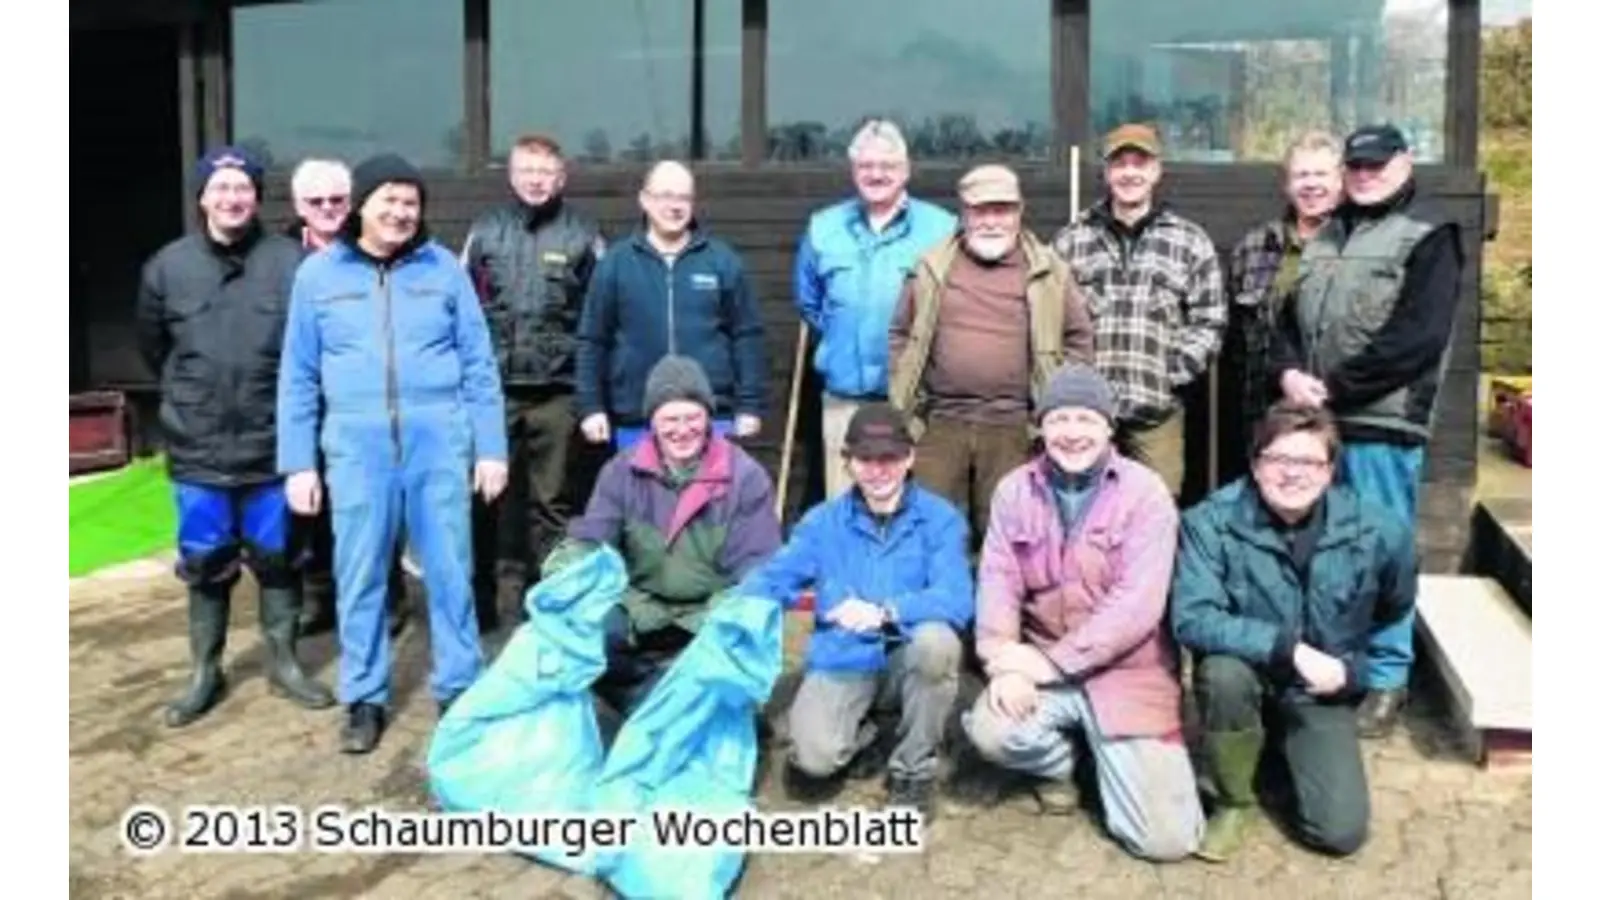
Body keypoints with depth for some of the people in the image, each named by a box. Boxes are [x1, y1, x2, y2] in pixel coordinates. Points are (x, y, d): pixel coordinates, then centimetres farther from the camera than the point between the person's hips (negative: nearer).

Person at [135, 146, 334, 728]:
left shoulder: (292, 263, -8)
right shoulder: (167, 266, 1)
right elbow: (152, 348, 14)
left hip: (273, 444, -1)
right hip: (197, 451, 2)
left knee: (276, 560, 11)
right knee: (205, 566, 11)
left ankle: (283, 663, 26)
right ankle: (205, 673, 26)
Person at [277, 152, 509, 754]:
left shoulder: (444, 269, 5)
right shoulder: (318, 274, 7)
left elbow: (478, 365, 6)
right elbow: (298, 377, 9)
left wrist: (491, 448, 1)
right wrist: (297, 462, 5)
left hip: (439, 441, 0)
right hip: (356, 446, 1)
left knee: (450, 572, 5)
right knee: (359, 576, 6)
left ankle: (459, 689, 20)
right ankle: (364, 699, 20)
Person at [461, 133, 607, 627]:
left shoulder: (582, 233, 2)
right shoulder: (485, 230, 10)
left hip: (558, 389, -2)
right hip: (494, 386, 2)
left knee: (554, 501, 5)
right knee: (492, 496, 8)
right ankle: (494, 595, 18)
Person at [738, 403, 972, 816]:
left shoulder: (940, 518, -5)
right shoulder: (823, 521, 5)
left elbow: (956, 600, -20)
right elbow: (773, 579, -4)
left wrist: (884, 612, -36)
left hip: (906, 660, -1)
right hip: (841, 662, 1)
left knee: (936, 640, -35)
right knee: (813, 757, -26)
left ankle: (913, 770, -8)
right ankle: (865, 741, 14)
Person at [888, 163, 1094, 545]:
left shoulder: (1048, 272, 4)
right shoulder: (933, 268, 7)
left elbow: (1080, 337, 9)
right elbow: (899, 334, 12)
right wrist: (905, 397, 5)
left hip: (1013, 428, -1)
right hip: (939, 423, 1)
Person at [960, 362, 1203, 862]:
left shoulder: (1146, 493, -9)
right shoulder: (1015, 491, 3)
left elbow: (1138, 603, -17)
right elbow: (998, 582, -2)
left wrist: (1054, 662, -19)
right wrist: (1005, 665, -19)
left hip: (1127, 672, -2)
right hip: (1042, 666, 3)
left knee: (1165, 839, -13)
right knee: (991, 731, -30)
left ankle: (1106, 755, 21)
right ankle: (1058, 763, 9)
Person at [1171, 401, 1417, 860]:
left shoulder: (1379, 531, -13)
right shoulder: (1211, 521, -21)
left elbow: (1394, 610, 9)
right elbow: (1191, 619, -28)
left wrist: (1352, 669, 5)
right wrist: (1289, 648, -33)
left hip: (1321, 694, 2)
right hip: (1246, 677, -1)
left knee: (1340, 832, -13)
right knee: (1223, 672, -37)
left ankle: (1286, 750, 23)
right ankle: (1234, 802, -8)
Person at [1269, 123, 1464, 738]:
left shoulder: (1429, 235, -2)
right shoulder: (1324, 235, 19)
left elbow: (1418, 336, -13)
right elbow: (1288, 316, 17)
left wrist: (1333, 387, -13)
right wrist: (1289, 372, -4)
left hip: (1382, 422, -6)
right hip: (1317, 418, 6)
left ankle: (1386, 680, 10)